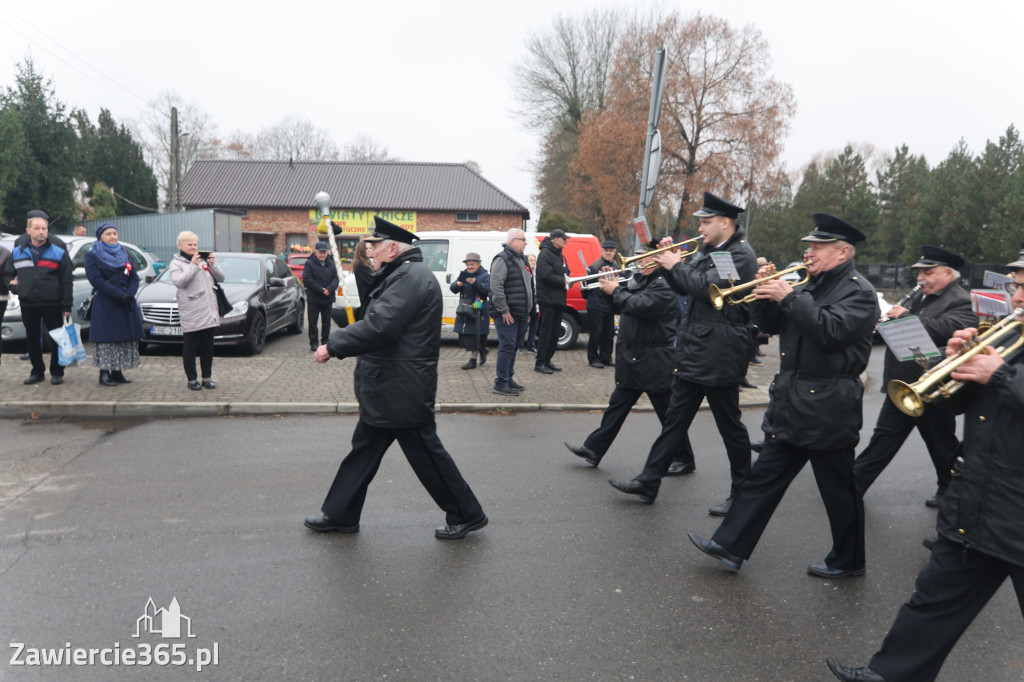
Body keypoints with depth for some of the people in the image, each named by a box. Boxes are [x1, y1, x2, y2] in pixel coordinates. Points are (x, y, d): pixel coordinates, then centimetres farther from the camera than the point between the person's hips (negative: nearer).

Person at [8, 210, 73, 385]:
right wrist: (14, 286, 4)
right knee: (32, 339, 11)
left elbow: (66, 280, -3)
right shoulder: (18, 249, 6)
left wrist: (67, 306, -7)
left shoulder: (58, 249, -3)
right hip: (28, 303, 3)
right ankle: (37, 371, 23)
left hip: (52, 303, -3)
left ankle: (57, 373, 13)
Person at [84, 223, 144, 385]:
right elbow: (97, 280, -11)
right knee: (106, 338, -5)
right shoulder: (92, 256, 1)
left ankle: (117, 372, 12)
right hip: (104, 306, -5)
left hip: (126, 305, 5)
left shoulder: (124, 254, 16)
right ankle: (104, 373, 1)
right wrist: (119, 295, -19)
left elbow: (134, 277, 9)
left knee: (124, 337, 5)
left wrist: (129, 294, -10)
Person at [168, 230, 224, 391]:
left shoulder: (204, 260, 15)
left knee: (207, 347, 10)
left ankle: (207, 377, 19)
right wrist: (193, 266, -20)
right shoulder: (176, 263, 2)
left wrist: (213, 265, -6)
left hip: (209, 313, 5)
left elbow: (220, 278, 11)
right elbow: (179, 281, -16)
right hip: (190, 316, -5)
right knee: (190, 349, 1)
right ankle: (192, 379, 10)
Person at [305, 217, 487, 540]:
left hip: (403, 394, -11)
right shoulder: (402, 276, 16)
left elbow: (378, 327, -29)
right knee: (364, 450, 17)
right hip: (386, 392, 11)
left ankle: (467, 515, 16)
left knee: (427, 455, 0)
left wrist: (333, 346, -21)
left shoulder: (411, 277, -20)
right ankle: (339, 515, 30)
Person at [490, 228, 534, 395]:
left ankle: (508, 378, 24)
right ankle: (501, 383, -3)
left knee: (513, 347, 14)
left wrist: (528, 311, 22)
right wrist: (504, 310, -20)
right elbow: (496, 287, -20)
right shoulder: (502, 259, -11)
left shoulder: (520, 259, 20)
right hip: (507, 315, -9)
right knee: (507, 346, -9)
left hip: (520, 313, 9)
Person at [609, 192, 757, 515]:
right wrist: (668, 261, 3)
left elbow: (707, 286, -24)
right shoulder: (708, 251, 15)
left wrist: (676, 265, -11)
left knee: (730, 425, 4)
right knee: (675, 419, 10)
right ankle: (648, 482, 15)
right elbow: (686, 288, 17)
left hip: (718, 355, -9)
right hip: (693, 352, 9)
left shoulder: (741, 254, -13)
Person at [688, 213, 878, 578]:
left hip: (827, 407, -8)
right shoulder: (811, 285, 15)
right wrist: (766, 292, -4)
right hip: (791, 403, 8)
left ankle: (848, 561, 26)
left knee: (839, 490, 7)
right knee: (765, 476, 9)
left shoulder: (859, 291, -9)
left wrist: (789, 297, -22)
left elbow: (832, 331, -26)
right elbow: (771, 325, 13)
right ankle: (731, 546, 14)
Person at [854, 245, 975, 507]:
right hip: (902, 388, 8)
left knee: (942, 445, 11)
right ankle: (854, 483, 16)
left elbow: (945, 329, -33)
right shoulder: (920, 297, 12)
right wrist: (889, 319, 0)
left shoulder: (962, 302, -13)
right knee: (884, 437, 11)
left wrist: (905, 316, -24)